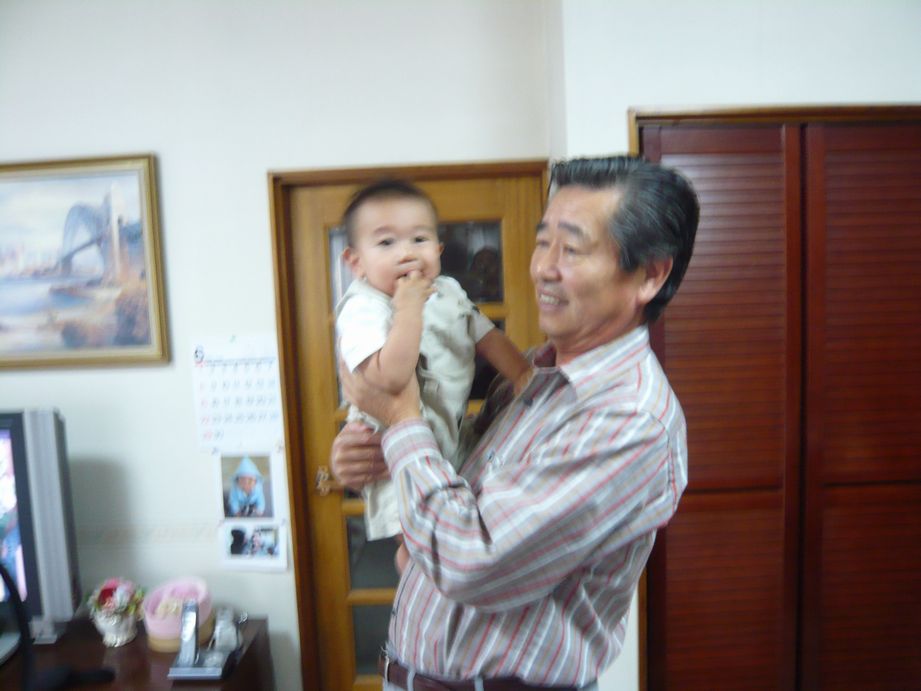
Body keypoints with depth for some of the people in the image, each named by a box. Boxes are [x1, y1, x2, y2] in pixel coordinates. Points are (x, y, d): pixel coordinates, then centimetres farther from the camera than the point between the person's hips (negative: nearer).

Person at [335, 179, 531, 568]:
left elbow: (487, 336, 8)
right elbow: (390, 379, -38)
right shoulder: (363, 310, -24)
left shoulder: (447, 292, 1)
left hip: (452, 439, 8)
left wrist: (526, 376, -6)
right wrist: (409, 308, -34)